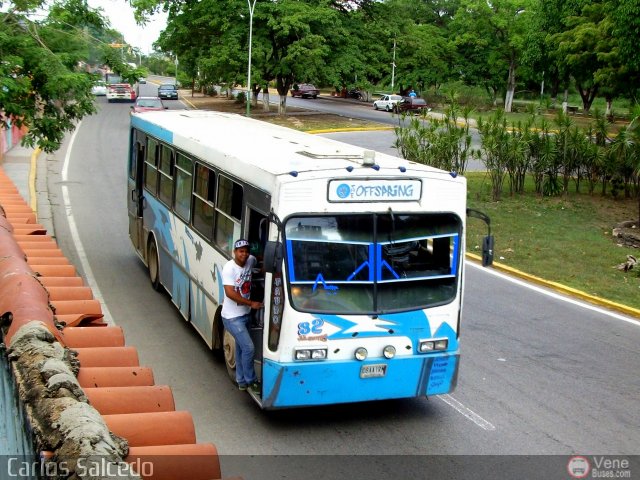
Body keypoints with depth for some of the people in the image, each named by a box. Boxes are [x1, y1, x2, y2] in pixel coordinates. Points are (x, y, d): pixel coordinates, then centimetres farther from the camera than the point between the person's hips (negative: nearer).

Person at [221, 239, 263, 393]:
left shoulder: (251, 261, -2)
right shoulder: (229, 268, -20)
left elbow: (260, 263, 25)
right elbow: (230, 293, -25)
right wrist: (251, 303, -22)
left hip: (245, 314, 7)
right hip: (232, 317, -7)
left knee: (241, 348, 17)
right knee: (249, 348, -9)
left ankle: (241, 381, 29)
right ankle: (251, 381, 9)